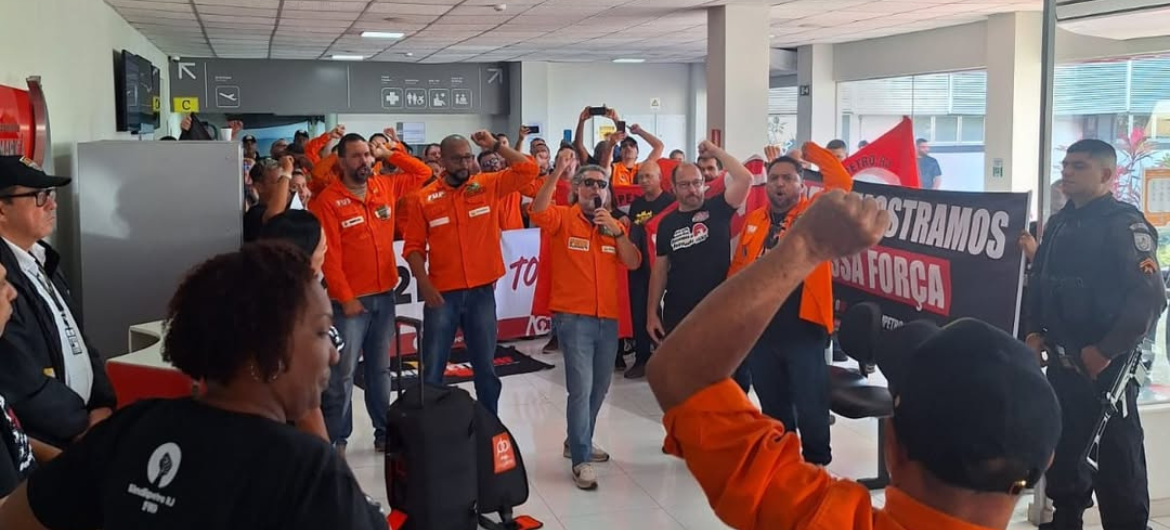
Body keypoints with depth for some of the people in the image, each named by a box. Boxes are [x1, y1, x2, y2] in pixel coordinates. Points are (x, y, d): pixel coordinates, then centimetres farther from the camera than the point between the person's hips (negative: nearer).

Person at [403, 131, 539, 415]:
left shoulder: (489, 185, 2)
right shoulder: (423, 198, -2)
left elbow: (528, 169, -3)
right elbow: (413, 247, -2)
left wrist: (495, 145, -4)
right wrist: (424, 284, -12)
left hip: (482, 291, 2)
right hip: (442, 294, -1)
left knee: (485, 365, 14)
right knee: (433, 368, 6)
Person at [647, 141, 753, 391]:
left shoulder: (717, 209, -1)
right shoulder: (667, 223, 6)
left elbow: (745, 178, -17)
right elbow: (660, 269, 8)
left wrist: (715, 151, -9)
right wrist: (652, 313, 4)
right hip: (678, 314, 2)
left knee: (736, 378, 3)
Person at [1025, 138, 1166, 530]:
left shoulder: (1125, 225, -11)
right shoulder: (1058, 224, 12)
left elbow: (1150, 297, -19)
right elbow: (1039, 283, 20)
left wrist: (1105, 351, -19)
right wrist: (1035, 332, 6)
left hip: (1106, 367, -7)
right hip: (1062, 364, 7)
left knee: (1117, 466, 1)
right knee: (1063, 455, 17)